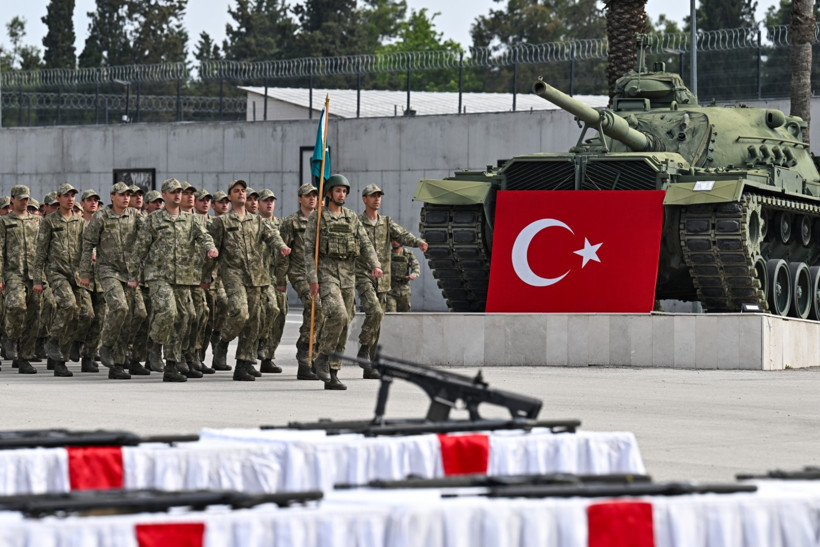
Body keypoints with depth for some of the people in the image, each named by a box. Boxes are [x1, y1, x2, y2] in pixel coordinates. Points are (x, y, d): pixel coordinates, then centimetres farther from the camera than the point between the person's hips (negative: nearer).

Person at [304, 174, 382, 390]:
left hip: (348, 274, 5)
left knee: (344, 324, 3)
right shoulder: (317, 217, 0)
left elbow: (365, 244, 9)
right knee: (337, 315, -26)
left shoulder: (352, 218, 14)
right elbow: (308, 249, -4)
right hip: (326, 272, -5)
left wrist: (375, 265, -10)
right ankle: (321, 359, -9)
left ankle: (332, 375, 8)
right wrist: (312, 279, -13)